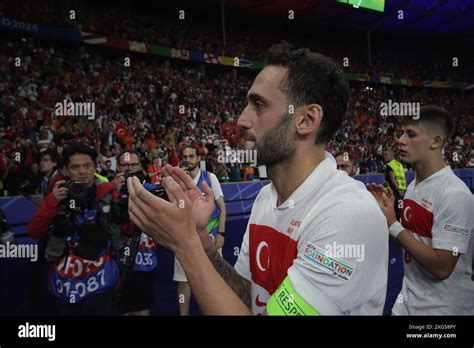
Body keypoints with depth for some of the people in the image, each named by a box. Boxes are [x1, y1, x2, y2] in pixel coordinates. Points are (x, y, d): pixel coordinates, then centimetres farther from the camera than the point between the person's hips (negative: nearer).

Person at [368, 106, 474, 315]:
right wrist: (388, 212, -4)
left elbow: (441, 267, -25)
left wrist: (392, 225, -22)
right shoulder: (413, 186, 3)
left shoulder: (454, 194, -22)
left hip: (442, 307, -7)